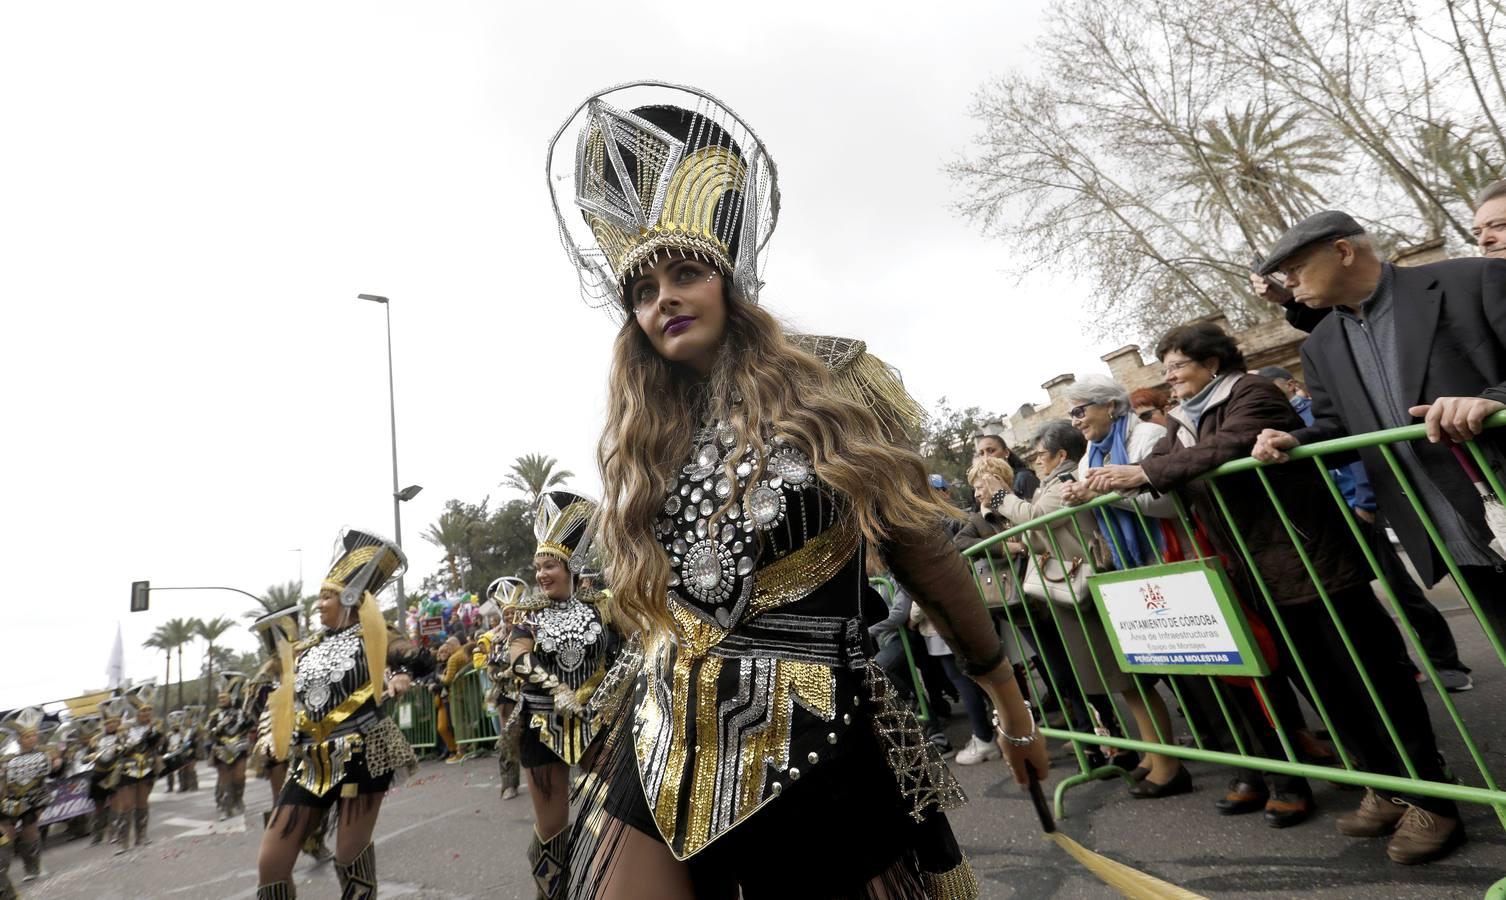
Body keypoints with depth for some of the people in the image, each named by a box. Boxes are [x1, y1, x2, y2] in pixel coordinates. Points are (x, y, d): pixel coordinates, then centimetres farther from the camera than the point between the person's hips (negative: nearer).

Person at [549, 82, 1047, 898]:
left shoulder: (831, 387, -4)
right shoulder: (638, 442, 6)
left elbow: (923, 554, 1)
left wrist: (1009, 700, 9)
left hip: (822, 746, -2)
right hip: (668, 748, 3)